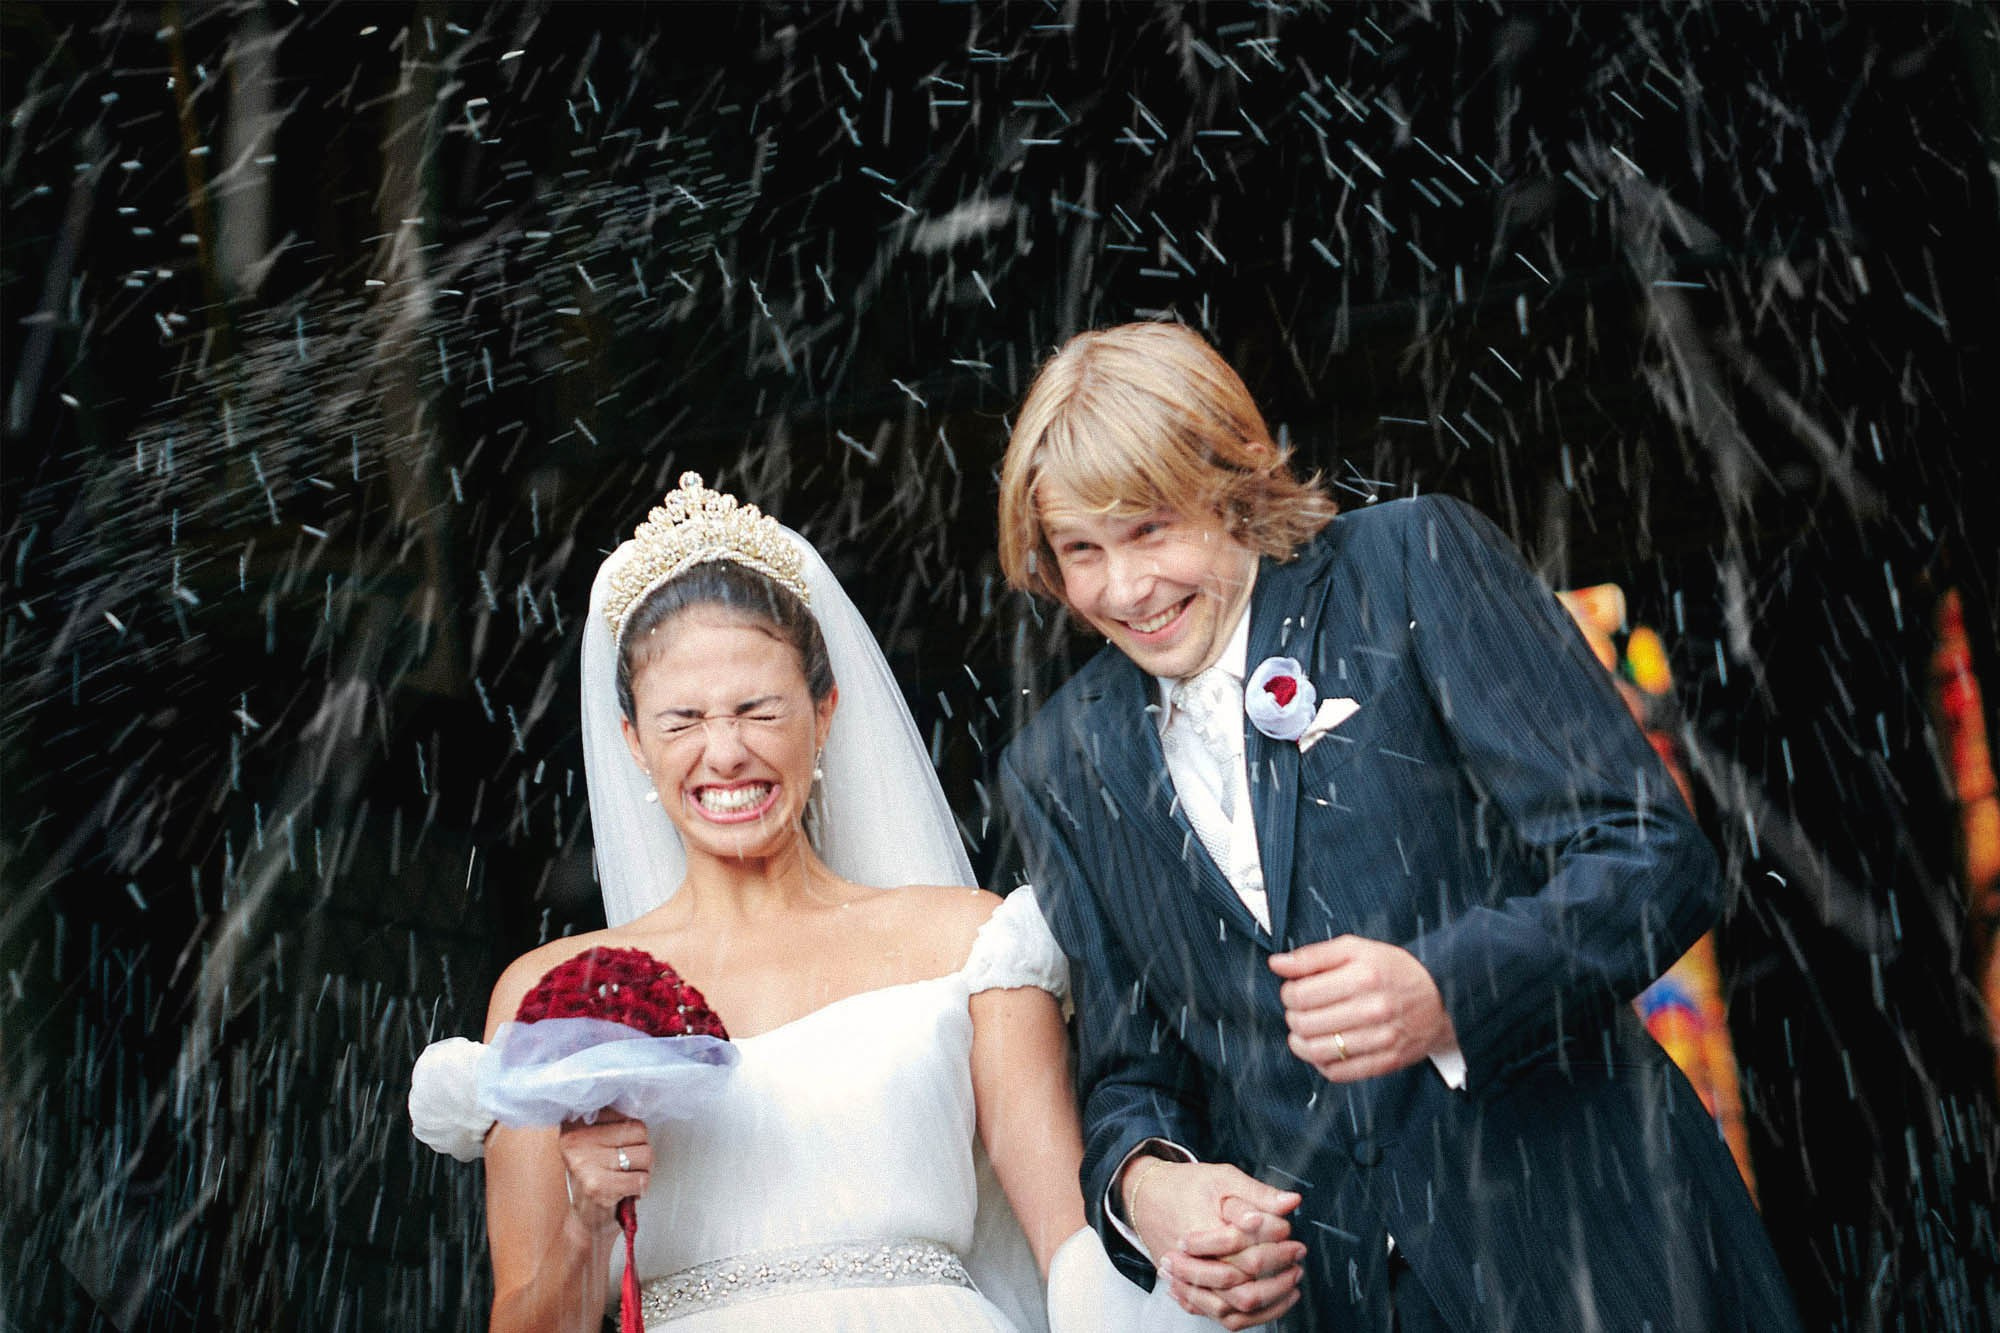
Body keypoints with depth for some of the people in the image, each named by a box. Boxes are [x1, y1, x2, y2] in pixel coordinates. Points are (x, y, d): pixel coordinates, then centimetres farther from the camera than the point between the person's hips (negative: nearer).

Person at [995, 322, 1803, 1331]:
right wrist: (1143, 1184, -14)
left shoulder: (1416, 560, -7)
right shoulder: (1057, 769, 5)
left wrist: (1445, 991, -29)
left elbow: (1655, 858, -12)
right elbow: (1131, 1070, 9)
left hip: (1588, 1246, -3)